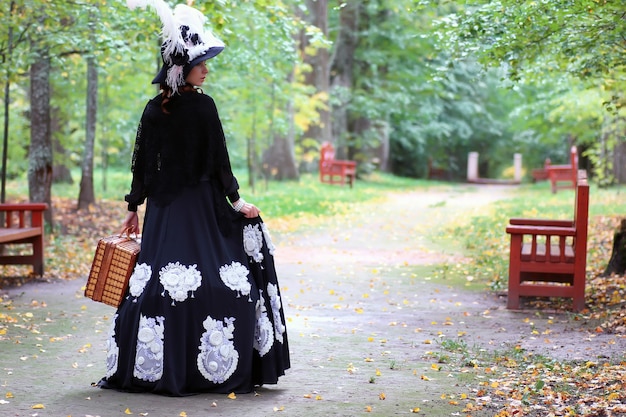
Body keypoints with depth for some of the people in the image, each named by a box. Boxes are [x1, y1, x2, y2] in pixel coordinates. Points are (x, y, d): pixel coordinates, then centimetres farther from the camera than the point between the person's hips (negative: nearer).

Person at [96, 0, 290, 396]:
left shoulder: (154, 110, 4)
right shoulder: (203, 106, -10)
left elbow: (142, 163, 7)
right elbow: (219, 160, -9)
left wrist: (134, 207, 14)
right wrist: (236, 201, -1)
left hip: (163, 208, 5)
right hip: (200, 207, -5)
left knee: (156, 281, 6)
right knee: (223, 284, 2)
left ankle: (143, 368, 9)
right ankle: (214, 368, 3)